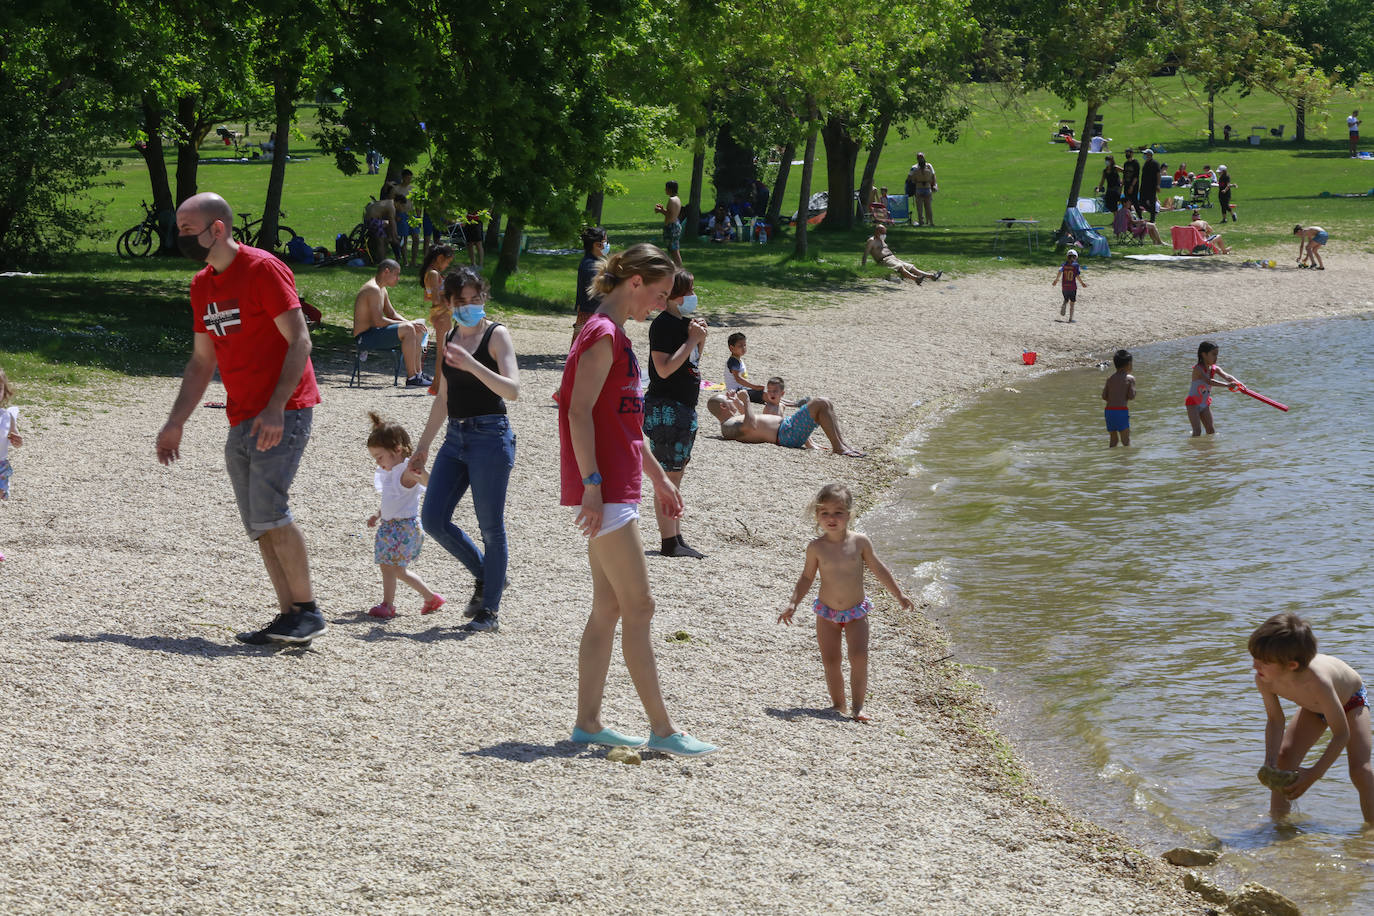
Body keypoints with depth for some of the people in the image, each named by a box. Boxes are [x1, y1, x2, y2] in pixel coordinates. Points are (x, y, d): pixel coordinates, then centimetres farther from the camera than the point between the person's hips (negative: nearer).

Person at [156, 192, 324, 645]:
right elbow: (202, 362, 21)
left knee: (270, 512, -18)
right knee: (258, 525, 4)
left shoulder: (263, 269, -10)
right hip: (241, 421, 8)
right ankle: (290, 617, 7)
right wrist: (175, 422, 14)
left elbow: (299, 340, -14)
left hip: (282, 415, -8)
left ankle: (308, 611, -11)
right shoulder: (202, 285, 14)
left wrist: (275, 409, -23)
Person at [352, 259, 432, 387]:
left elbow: (392, 314, 23)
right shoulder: (373, 289, -18)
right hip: (364, 337, -11)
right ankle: (411, 378, -27)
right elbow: (378, 321, -25)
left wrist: (411, 323, 4)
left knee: (417, 330, 14)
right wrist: (408, 324, -21)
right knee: (407, 330, -27)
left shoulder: (382, 290, 16)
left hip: (373, 333, 11)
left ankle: (418, 373, 14)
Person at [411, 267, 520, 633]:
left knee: (491, 526, -2)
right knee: (433, 520, 2)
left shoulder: (496, 335, -6)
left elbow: (512, 389, -19)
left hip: (490, 436, -7)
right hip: (456, 437, 7)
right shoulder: (450, 338, 13)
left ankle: (490, 609, 8)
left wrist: (472, 365, -31)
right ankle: (484, 574, 24)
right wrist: (423, 446, 22)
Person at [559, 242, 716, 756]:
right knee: (638, 607, -8)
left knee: (609, 608, 11)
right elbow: (579, 412, -20)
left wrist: (656, 476, 28)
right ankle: (662, 729, -6)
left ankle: (588, 723, 14)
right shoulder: (602, 335, -14)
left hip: (614, 489, 10)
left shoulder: (615, 336, 17)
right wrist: (592, 485, -24)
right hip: (604, 492, -10)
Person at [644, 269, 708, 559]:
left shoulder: (686, 321, 14)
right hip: (665, 407, -10)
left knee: (675, 474, 14)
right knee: (667, 476, -8)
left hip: (684, 407, 10)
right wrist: (692, 340, -18)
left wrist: (701, 340, 6)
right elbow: (664, 369, -23)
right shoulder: (663, 325, -14)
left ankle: (677, 538, 19)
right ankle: (669, 542, -7)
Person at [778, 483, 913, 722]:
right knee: (831, 661, 1)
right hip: (826, 613, 1)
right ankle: (839, 705, 14)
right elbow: (807, 577, 4)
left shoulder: (859, 542, -10)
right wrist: (793, 604, -5)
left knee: (859, 658, -11)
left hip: (856, 613, -1)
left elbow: (878, 569, 3)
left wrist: (899, 595, 8)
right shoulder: (816, 548, -9)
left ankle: (858, 706, -5)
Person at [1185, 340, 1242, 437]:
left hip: (1205, 403, 7)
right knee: (1197, 431, -16)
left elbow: (1226, 376, -16)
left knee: (1211, 430, 6)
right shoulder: (1198, 369, -23)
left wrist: (1237, 383, -37)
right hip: (1193, 403, -7)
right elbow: (1209, 381, -38)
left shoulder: (1215, 369, -1)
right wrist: (1227, 385, -47)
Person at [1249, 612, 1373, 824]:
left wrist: (1314, 774, -41)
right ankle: (1277, 819, 10)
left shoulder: (1317, 681, -49)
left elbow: (1342, 733, -38)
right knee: (1284, 758, -6)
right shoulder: (1264, 680, -32)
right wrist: (1270, 764, -27)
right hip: (1314, 708, 5)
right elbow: (1275, 720, -14)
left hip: (1350, 700, -5)